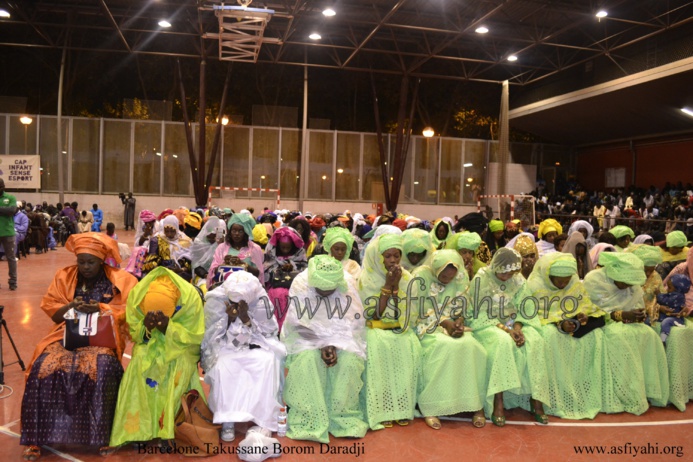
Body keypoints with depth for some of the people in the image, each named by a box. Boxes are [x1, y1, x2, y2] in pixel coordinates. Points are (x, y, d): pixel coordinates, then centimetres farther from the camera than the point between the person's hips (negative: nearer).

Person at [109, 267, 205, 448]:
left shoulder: (190, 297, -26)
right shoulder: (137, 295, -19)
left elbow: (195, 336, -17)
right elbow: (133, 332, -5)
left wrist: (169, 327, -31)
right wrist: (145, 326, -27)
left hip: (182, 346, -2)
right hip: (149, 344, 2)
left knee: (179, 364, -32)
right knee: (141, 362, -29)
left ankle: (168, 425, -24)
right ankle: (137, 428, -24)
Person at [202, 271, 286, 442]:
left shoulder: (260, 300, -15)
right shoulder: (215, 301, -16)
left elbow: (266, 334, -12)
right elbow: (216, 338, -13)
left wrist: (245, 318, -27)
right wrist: (230, 319, -29)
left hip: (252, 347, 1)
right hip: (224, 350, 0)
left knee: (268, 361, -29)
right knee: (222, 367, -32)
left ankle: (263, 420, -20)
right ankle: (228, 421, -20)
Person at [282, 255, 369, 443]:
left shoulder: (348, 284, -16)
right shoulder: (300, 284, -19)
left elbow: (351, 325, -11)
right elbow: (300, 325, -15)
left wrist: (334, 346, -23)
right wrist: (321, 346, -25)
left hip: (341, 337, 1)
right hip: (307, 336, -1)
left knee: (350, 361, -28)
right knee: (307, 360, -31)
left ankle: (344, 418, -12)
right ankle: (309, 421, -20)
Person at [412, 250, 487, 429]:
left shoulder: (462, 277, 1)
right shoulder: (422, 275, -12)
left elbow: (461, 308, 6)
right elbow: (420, 311, -11)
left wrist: (459, 322, -14)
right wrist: (443, 322, -19)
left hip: (452, 325, 4)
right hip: (427, 327, -4)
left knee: (469, 345, -26)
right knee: (444, 346, -32)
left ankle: (477, 404, -15)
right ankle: (429, 407, -24)